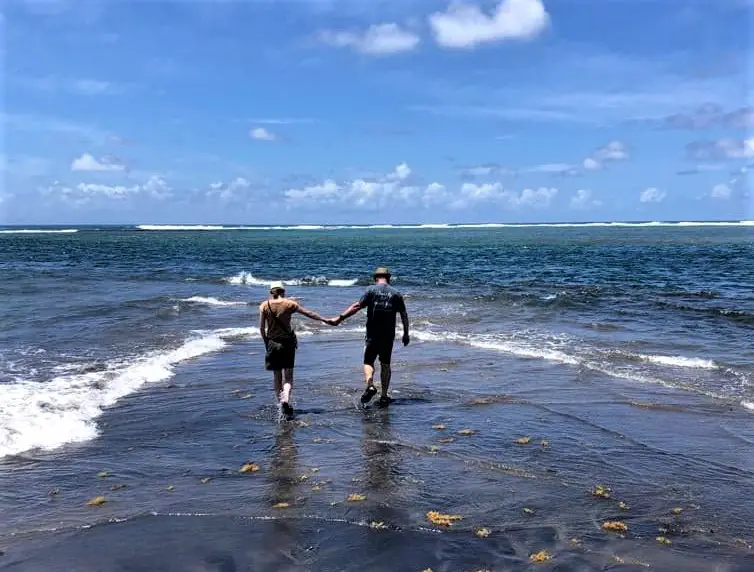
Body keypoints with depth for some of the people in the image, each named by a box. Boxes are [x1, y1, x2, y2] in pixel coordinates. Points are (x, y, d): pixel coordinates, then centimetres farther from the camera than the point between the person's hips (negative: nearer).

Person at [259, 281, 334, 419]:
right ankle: (286, 399, -19)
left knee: (277, 376, 13)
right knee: (288, 376, 4)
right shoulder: (290, 304, -3)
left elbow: (261, 328, -2)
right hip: (288, 342, -1)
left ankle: (281, 403, 17)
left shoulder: (264, 305, -1)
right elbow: (309, 313, 1)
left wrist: (266, 343, 11)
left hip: (272, 343, 1)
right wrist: (326, 320, 9)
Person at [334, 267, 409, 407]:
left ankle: (370, 386, -19)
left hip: (373, 334, -2)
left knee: (368, 362, 7)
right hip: (389, 335, 2)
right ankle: (384, 395, 13)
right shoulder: (396, 293, 4)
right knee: (385, 364, 14)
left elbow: (357, 306, -12)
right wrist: (406, 334, 11)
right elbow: (404, 315, 3)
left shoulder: (371, 290, -3)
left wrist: (340, 317, -10)